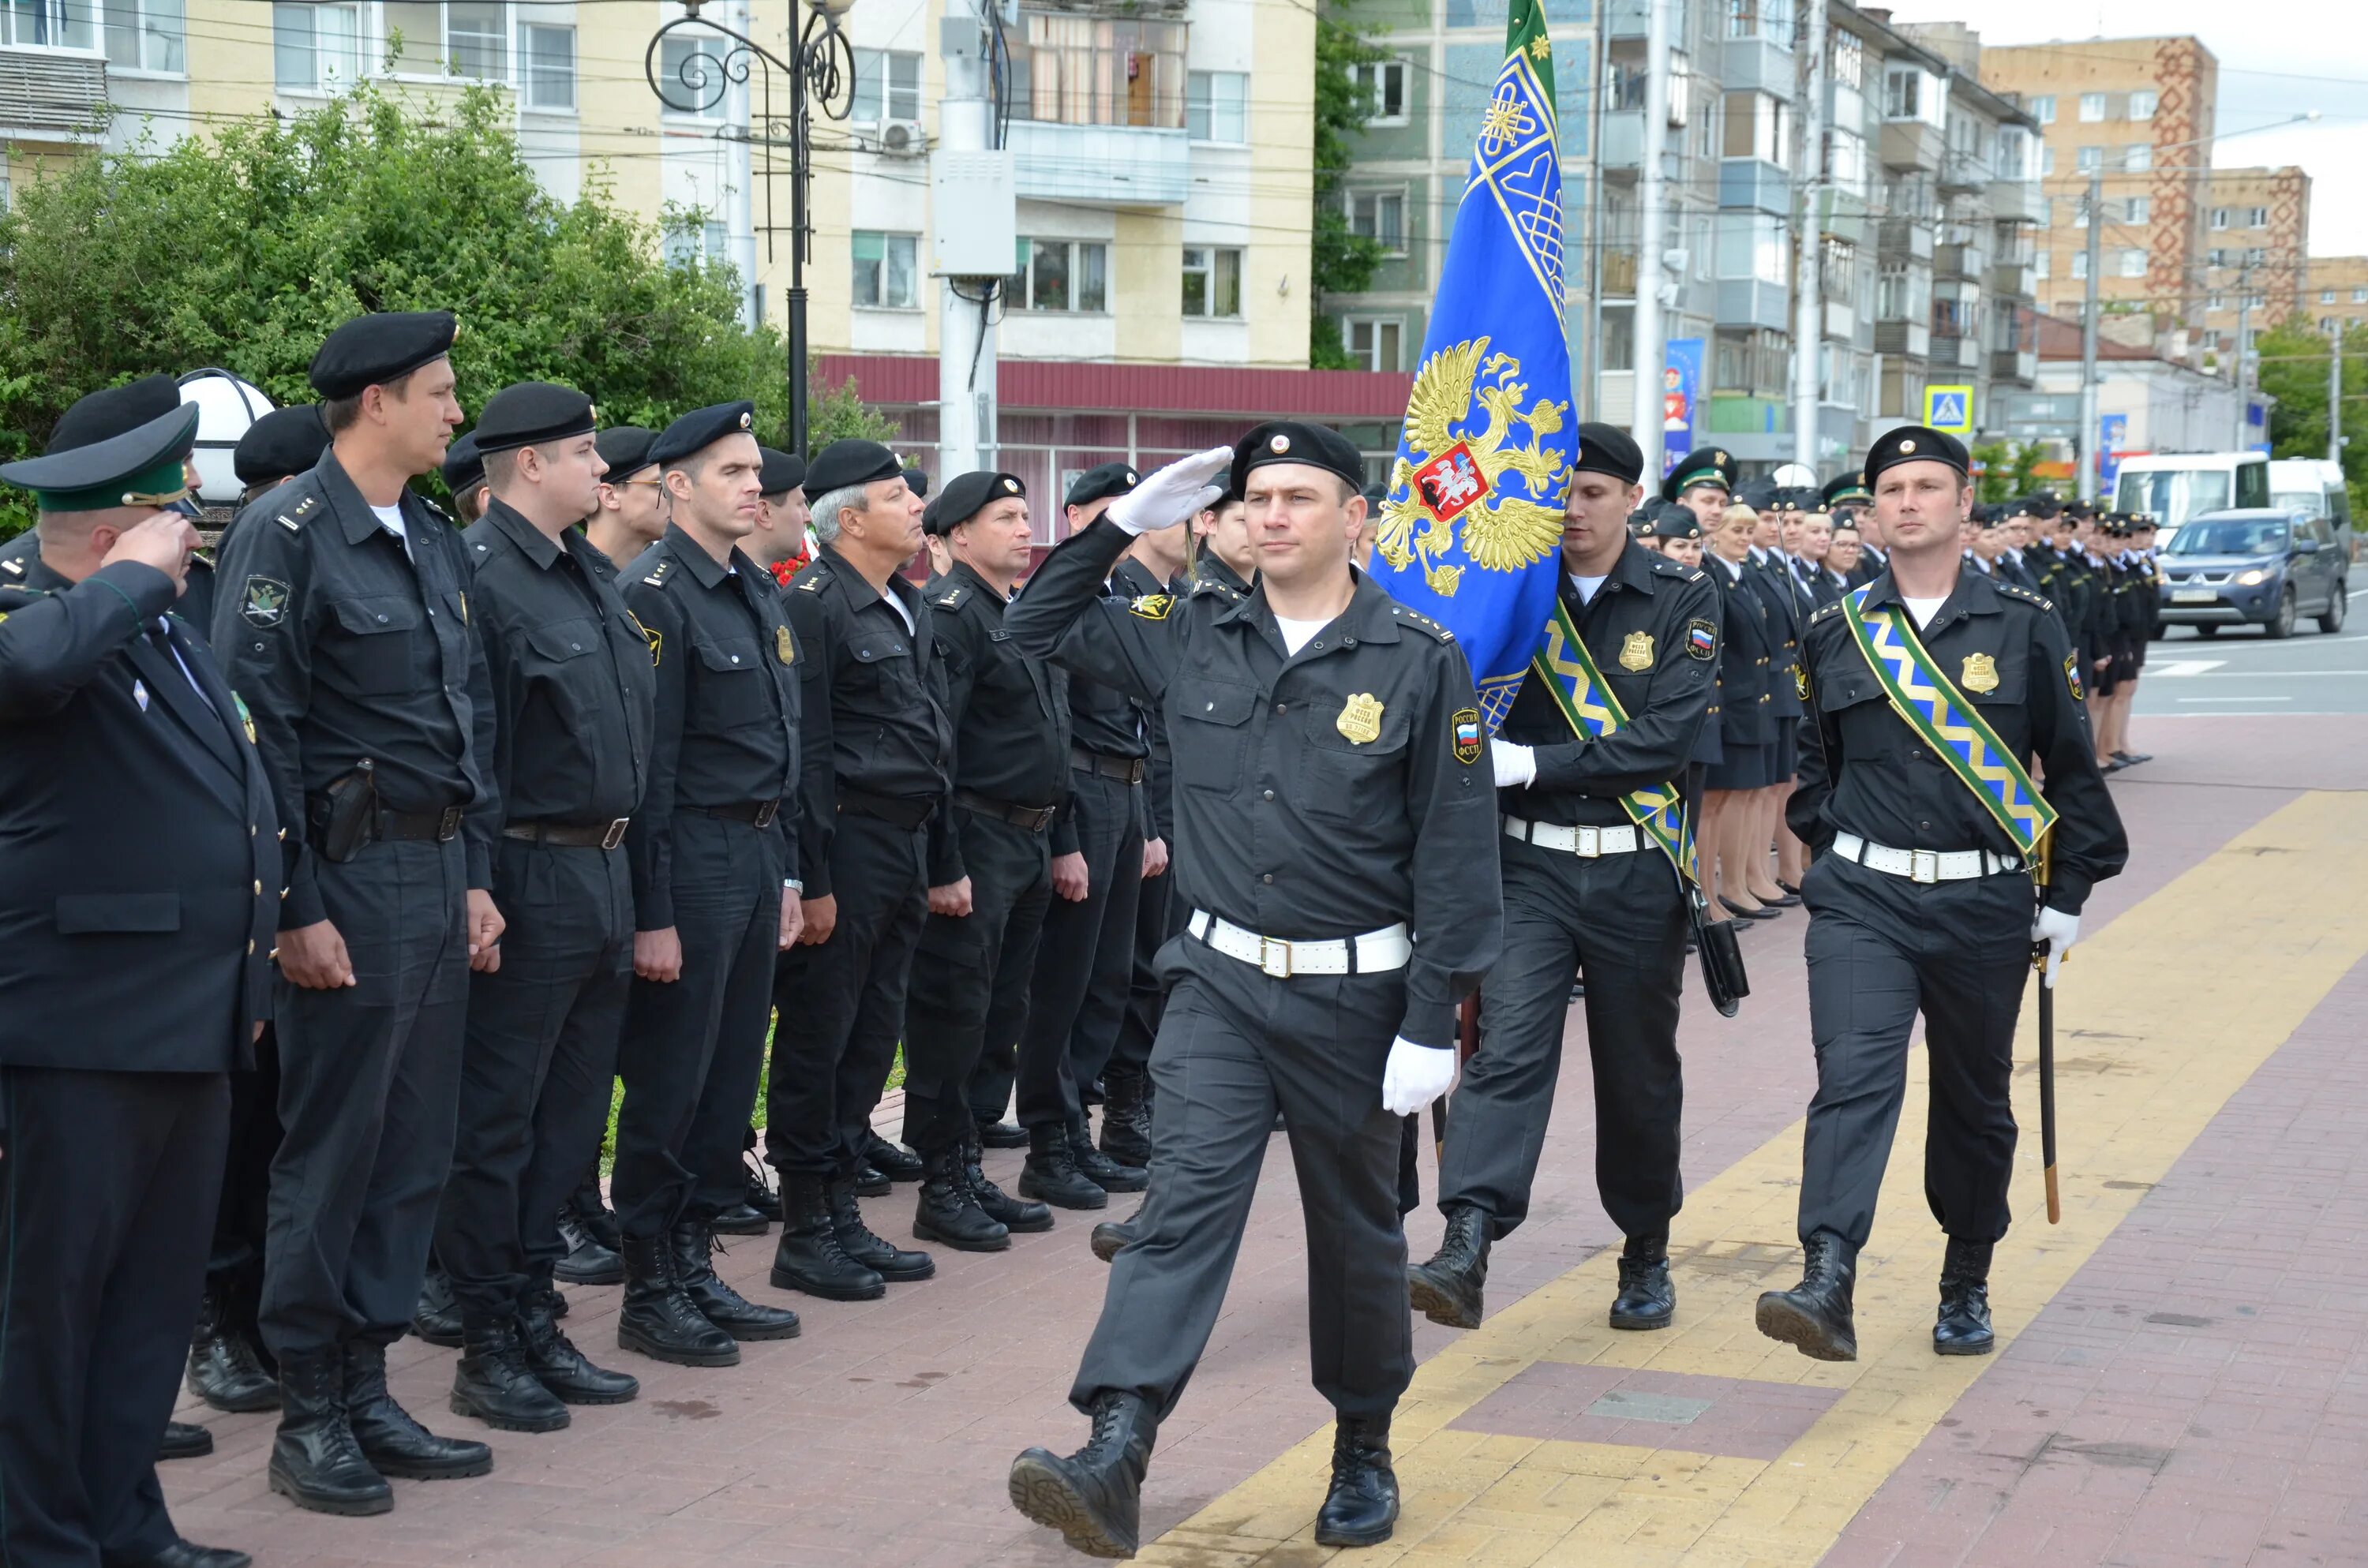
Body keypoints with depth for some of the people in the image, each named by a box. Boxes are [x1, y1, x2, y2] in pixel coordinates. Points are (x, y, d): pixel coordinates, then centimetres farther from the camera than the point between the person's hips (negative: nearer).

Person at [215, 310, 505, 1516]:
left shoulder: (436, 545, 14)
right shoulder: (287, 535, -11)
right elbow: (261, 729, -15)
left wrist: (476, 875, 12)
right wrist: (297, 909, -17)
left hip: (442, 877, 8)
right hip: (353, 875, -8)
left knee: (413, 1151, 11)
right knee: (329, 1153, 0)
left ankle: (364, 1391, 21)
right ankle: (309, 1418, 10)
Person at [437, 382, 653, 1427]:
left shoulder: (590, 576, 16)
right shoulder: (476, 573, -13)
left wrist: (628, 879, 17)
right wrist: (474, 893, -20)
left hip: (603, 875, 9)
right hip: (530, 877, -9)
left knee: (569, 1118, 14)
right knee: (495, 1125, 1)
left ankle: (533, 1320, 24)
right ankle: (487, 1350, 9)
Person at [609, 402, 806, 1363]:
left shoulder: (757, 592, 15)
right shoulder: (655, 594, -12)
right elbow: (647, 764, -16)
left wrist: (786, 870, 16)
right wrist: (651, 912, -18)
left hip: (758, 857, 9)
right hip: (694, 860, -9)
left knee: (732, 1075, 13)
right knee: (668, 1084, -1)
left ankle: (696, 1268, 22)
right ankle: (650, 1293, 8)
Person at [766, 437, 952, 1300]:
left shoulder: (912, 608, 16)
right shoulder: (814, 604, -12)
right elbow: (805, 751, -15)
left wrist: (944, 862, 18)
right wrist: (814, 881, -18)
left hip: (906, 847, 9)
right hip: (848, 845, -9)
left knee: (871, 1034, 12)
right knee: (817, 1036, -1)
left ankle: (844, 1217, 21)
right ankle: (806, 1236, 6)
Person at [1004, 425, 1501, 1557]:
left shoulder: (1420, 660, -7)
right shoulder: (1194, 637, 3)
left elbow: (1455, 850, -7)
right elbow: (1040, 628, 14)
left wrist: (1433, 1022, -10)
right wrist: (1129, 521, 2)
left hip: (1353, 995, -2)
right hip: (1219, 982, 2)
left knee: (1355, 1230, 12)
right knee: (1184, 1205, -11)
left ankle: (1364, 1451, 30)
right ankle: (1113, 1459, -21)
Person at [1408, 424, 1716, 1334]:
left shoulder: (1683, 602, -1)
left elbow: (1669, 737, -12)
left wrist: (1536, 765, -17)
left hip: (1636, 874, 0)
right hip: (1530, 862, 1)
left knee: (1638, 1070, 11)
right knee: (1506, 1046, -14)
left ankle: (1647, 1252, 28)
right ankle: (1466, 1250, -23)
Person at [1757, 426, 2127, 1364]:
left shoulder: (2025, 627, 1)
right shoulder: (1835, 631, 5)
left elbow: (2072, 767, 6)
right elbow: (1813, 760, 18)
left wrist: (2067, 898, 4)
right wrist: (1831, 854, 10)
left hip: (1985, 907, 0)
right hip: (1863, 900, 0)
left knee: (1974, 1103, 12)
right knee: (1854, 1077, -18)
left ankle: (1967, 1287, 29)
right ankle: (1827, 1287, -28)